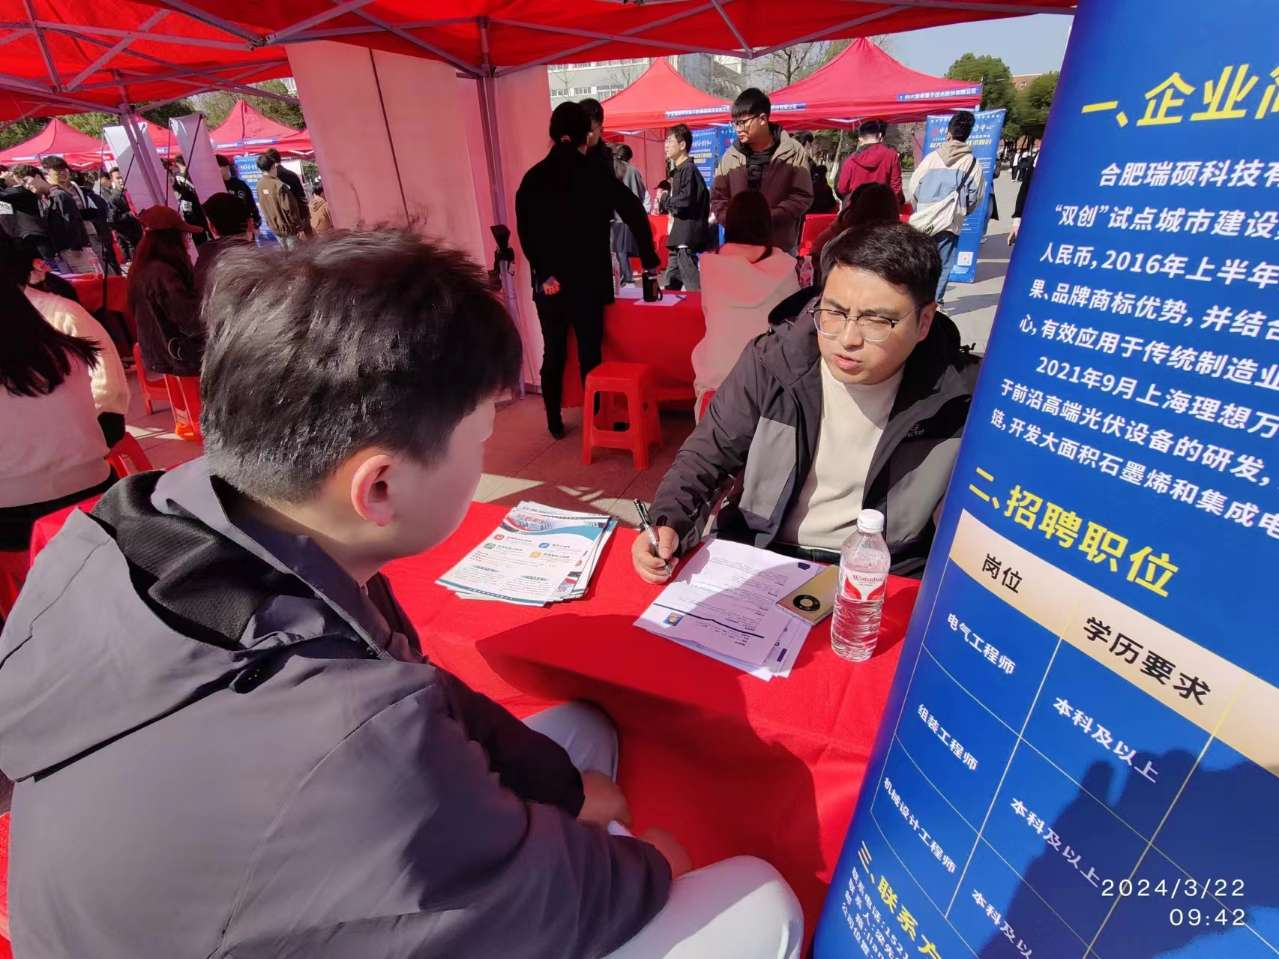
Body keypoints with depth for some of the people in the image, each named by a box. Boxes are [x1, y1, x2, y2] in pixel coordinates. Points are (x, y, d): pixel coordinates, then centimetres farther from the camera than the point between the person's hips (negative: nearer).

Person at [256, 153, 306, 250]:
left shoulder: (259, 185, 2)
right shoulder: (278, 185, -21)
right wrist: (300, 227, -14)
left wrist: (272, 223, 21)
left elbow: (263, 207, 10)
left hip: (274, 227, 7)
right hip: (288, 227, -7)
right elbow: (289, 209, -21)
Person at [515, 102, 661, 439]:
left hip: (548, 282, 3)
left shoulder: (532, 177, 6)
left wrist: (544, 273, 2)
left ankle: (554, 422, 21)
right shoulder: (597, 173, -1)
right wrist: (649, 258, 5)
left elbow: (524, 231, -1)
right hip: (587, 282, -3)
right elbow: (635, 213, -4)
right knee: (589, 355, 4)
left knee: (553, 354, 12)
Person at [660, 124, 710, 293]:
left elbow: (686, 199, -20)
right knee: (670, 283, 15)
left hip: (687, 235, -10)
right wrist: (672, 206, 4)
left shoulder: (689, 169, -8)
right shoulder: (678, 170, 20)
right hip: (679, 235, 10)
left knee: (692, 284, -11)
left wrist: (669, 202, -3)